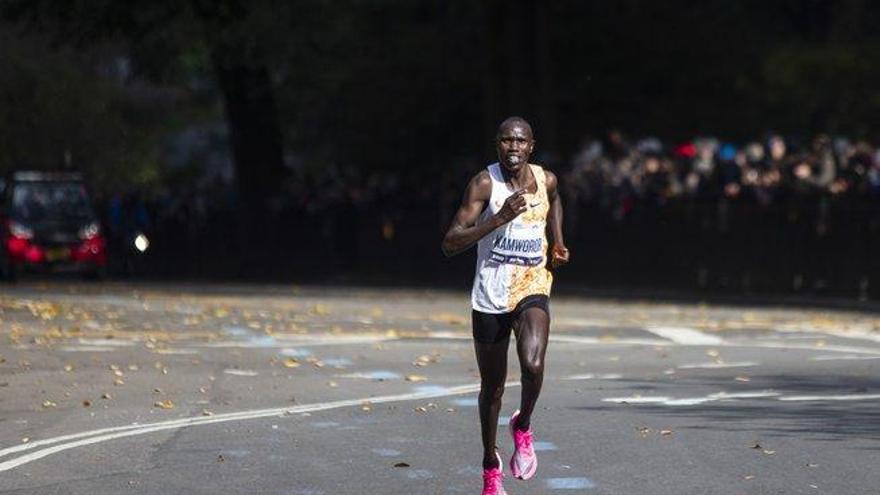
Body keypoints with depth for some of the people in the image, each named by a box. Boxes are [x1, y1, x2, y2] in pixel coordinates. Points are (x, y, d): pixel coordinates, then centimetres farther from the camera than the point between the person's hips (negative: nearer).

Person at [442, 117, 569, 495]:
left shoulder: (546, 180, 1)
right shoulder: (485, 184, -12)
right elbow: (450, 244, -19)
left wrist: (558, 244, 13)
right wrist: (499, 218, -28)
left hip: (532, 289, 2)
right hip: (490, 297, -1)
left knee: (533, 364, -27)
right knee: (492, 387, 10)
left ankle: (523, 427, 2)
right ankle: (490, 463, 32)